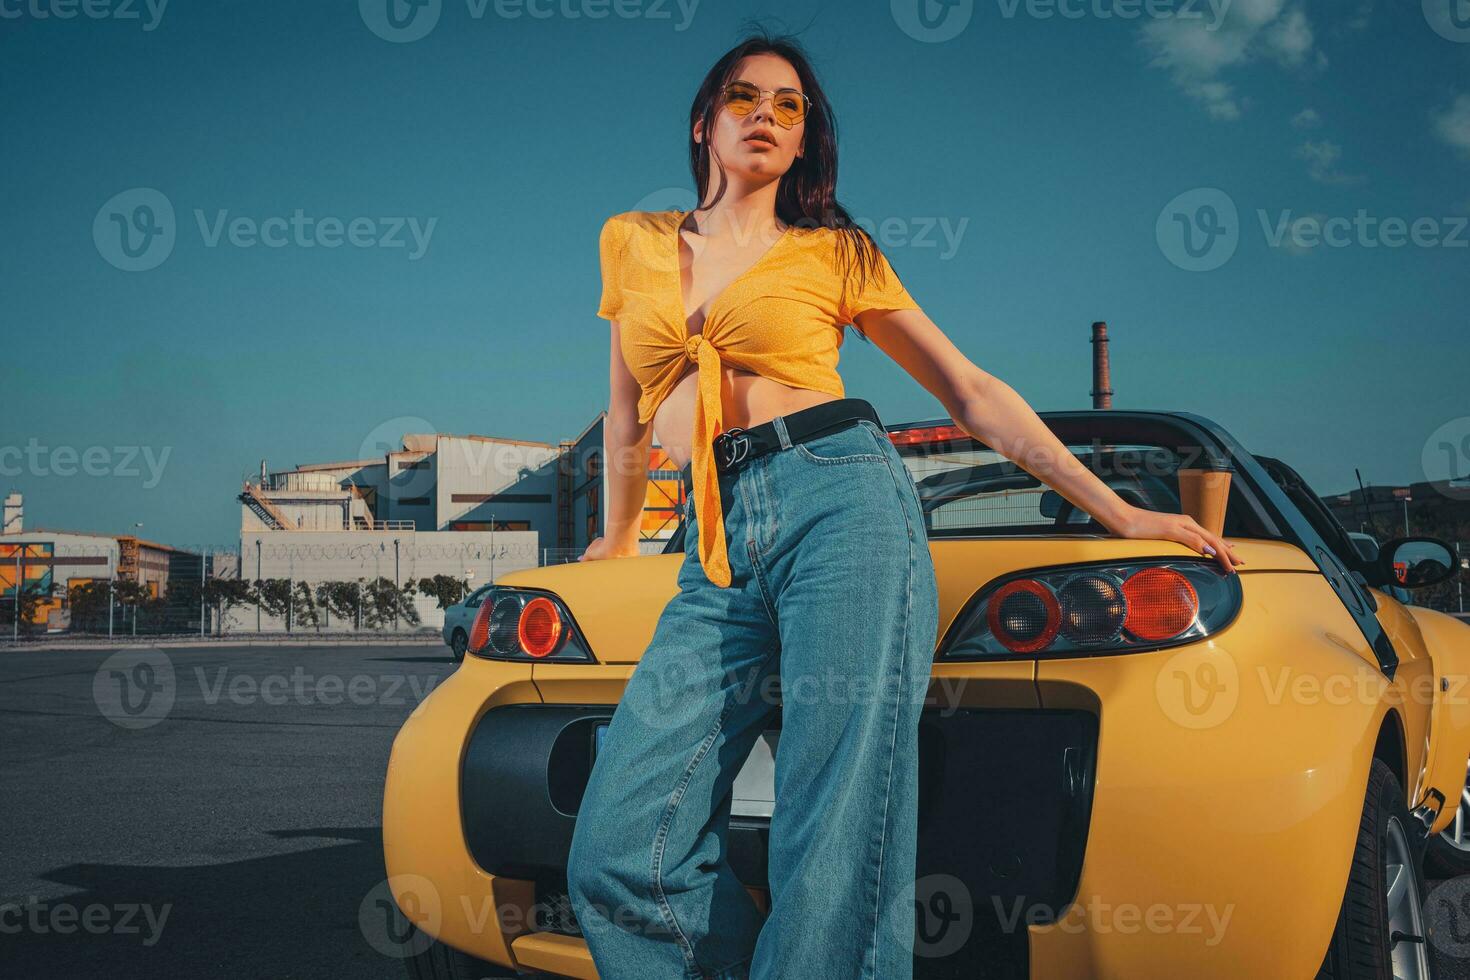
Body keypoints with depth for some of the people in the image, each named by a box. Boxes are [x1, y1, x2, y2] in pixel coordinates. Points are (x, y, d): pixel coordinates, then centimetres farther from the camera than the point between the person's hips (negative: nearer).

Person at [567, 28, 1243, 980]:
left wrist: (1117, 512, 6)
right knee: (618, 855, -12)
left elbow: (971, 390, 12)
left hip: (842, 500, -3)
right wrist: (619, 537, 42)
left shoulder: (835, 253, 13)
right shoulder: (633, 242, 20)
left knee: (834, 859, -17)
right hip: (720, 552, 3)